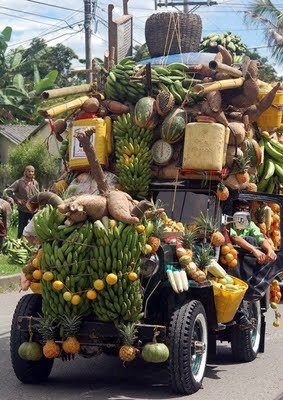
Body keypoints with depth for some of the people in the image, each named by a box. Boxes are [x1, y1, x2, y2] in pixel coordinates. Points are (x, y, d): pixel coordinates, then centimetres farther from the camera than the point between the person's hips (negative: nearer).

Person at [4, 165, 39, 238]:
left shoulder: (35, 183, 5)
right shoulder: (19, 182, -8)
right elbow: (8, 191, -10)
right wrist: (17, 200, -11)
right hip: (23, 210, -3)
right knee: (21, 229, 4)